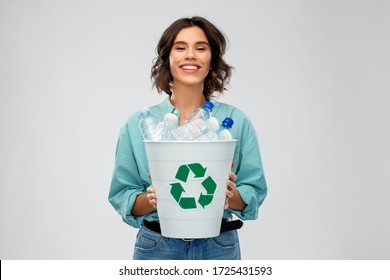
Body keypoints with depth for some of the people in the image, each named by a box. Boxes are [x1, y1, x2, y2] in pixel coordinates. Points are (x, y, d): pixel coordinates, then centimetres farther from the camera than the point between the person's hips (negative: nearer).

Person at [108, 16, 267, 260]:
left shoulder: (237, 121, -2)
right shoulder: (138, 124, -2)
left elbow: (254, 193, 1)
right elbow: (121, 198, 0)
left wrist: (232, 195, -19)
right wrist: (151, 200, -19)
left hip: (219, 248, 1)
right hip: (157, 248, 0)